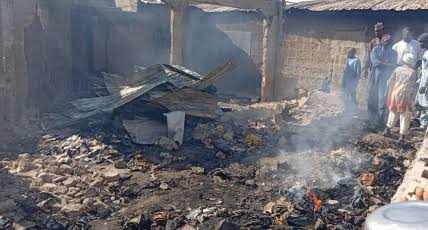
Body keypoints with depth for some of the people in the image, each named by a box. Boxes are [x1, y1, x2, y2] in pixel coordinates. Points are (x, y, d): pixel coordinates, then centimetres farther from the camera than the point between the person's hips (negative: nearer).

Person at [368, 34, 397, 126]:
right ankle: (372, 118, 17)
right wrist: (383, 64, -19)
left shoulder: (393, 53, 11)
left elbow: (393, 65, 0)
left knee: (382, 99, -10)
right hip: (374, 76, 1)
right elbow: (373, 59, -7)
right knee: (372, 97, 5)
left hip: (385, 78, -1)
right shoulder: (376, 49, 11)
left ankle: (379, 120, -10)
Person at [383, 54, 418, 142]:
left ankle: (387, 129, 28)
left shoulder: (397, 69, 5)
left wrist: (390, 94, 16)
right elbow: (415, 87, -3)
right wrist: (413, 98, 9)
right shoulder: (414, 72, -3)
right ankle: (402, 136, 3)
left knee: (393, 113, 22)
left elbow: (390, 82, 7)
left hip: (395, 94, 4)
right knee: (405, 116, 4)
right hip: (407, 97, -3)